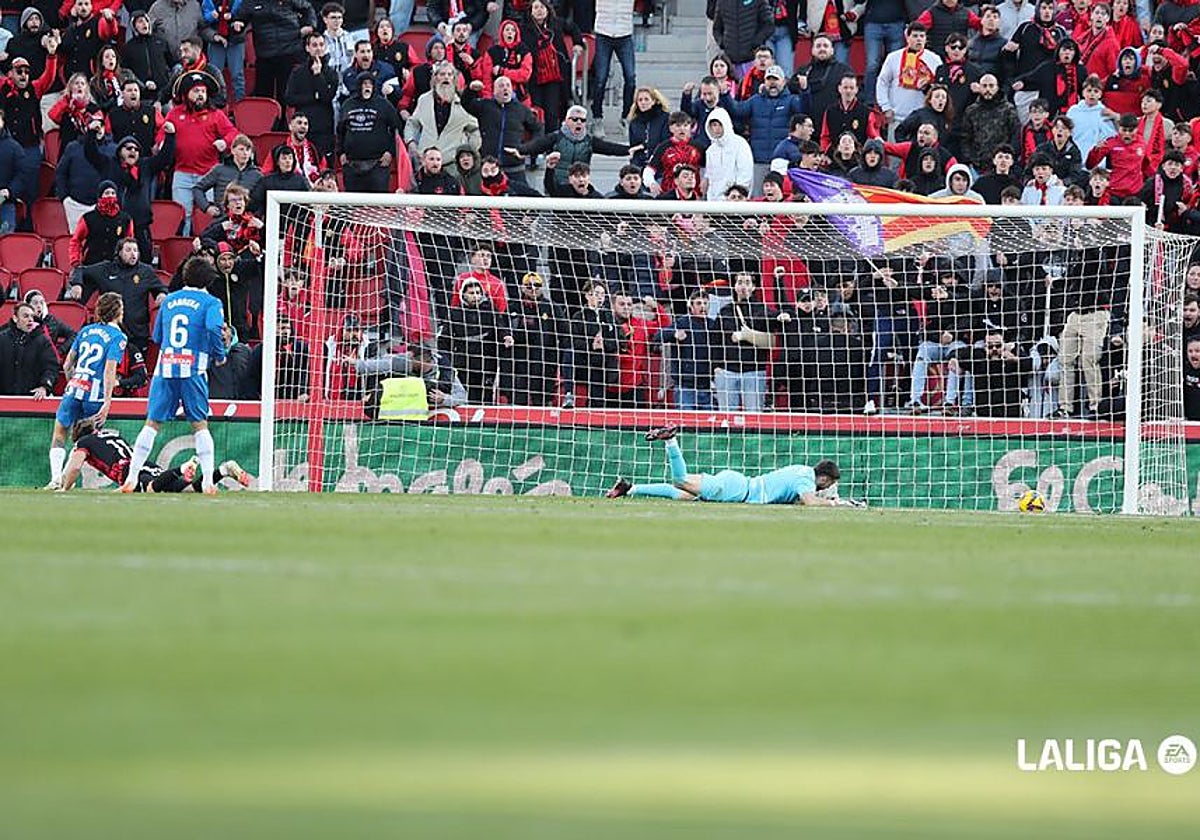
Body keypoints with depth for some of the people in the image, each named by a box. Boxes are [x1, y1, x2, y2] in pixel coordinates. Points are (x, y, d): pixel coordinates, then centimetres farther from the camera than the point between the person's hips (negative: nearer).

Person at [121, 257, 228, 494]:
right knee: (200, 424, 4)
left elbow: (157, 337, 19)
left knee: (152, 423, 4)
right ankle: (208, 481, -3)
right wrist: (219, 356, -1)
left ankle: (131, 479, 0)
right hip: (193, 370, -3)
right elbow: (214, 328, -15)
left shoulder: (169, 300, 16)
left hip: (165, 367, 3)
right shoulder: (210, 303, 2)